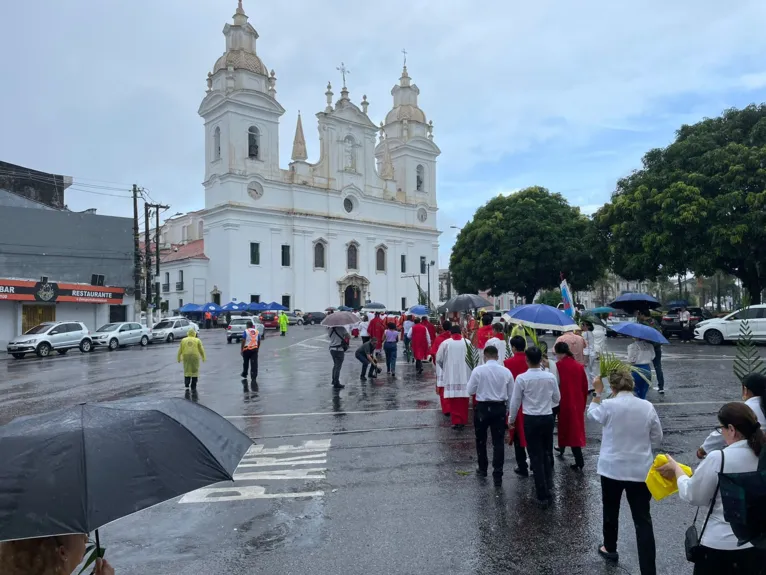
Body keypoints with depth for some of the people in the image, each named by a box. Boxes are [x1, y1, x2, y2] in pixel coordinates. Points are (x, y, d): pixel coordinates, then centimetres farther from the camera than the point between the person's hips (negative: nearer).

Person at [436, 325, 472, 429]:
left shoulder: (445, 343, -5)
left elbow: (438, 359, 1)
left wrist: (445, 368, 19)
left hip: (451, 375, -1)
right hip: (465, 375, 1)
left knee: (453, 398, 4)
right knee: (463, 399, 10)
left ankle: (456, 421, 1)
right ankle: (463, 420, 17)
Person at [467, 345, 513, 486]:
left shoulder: (478, 370, -10)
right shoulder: (506, 371, -3)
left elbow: (470, 391, -5)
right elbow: (511, 394, 4)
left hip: (482, 407, -1)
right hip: (500, 407, 2)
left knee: (481, 439, 17)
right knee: (498, 441, 6)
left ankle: (482, 469, 29)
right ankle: (497, 475, 3)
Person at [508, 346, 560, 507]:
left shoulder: (521, 378, -13)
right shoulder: (551, 377, -5)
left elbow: (515, 401, -5)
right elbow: (557, 398, 8)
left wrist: (511, 419, 9)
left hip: (531, 420, -3)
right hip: (548, 418, 3)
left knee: (536, 457, 5)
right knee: (547, 453, 22)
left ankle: (543, 496, 8)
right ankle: (547, 483, 31)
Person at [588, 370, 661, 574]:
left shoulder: (608, 405, -15)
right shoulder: (647, 406, -6)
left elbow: (592, 413, 7)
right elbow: (657, 438, 5)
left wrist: (597, 392, 12)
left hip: (612, 468, -1)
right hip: (641, 470, 1)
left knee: (611, 511, 21)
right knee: (643, 519, 5)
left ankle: (610, 549, 40)